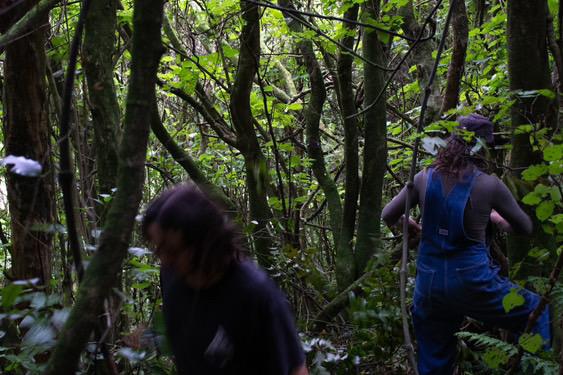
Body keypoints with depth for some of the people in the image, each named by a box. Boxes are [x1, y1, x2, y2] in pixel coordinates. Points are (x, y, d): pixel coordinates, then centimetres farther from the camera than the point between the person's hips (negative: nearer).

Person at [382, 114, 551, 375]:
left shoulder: (424, 179, -3)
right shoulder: (489, 185, -10)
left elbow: (388, 216, 7)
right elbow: (525, 228, 4)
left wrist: (412, 227, 27)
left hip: (429, 284, 4)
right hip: (472, 282, -4)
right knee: (538, 314, 19)